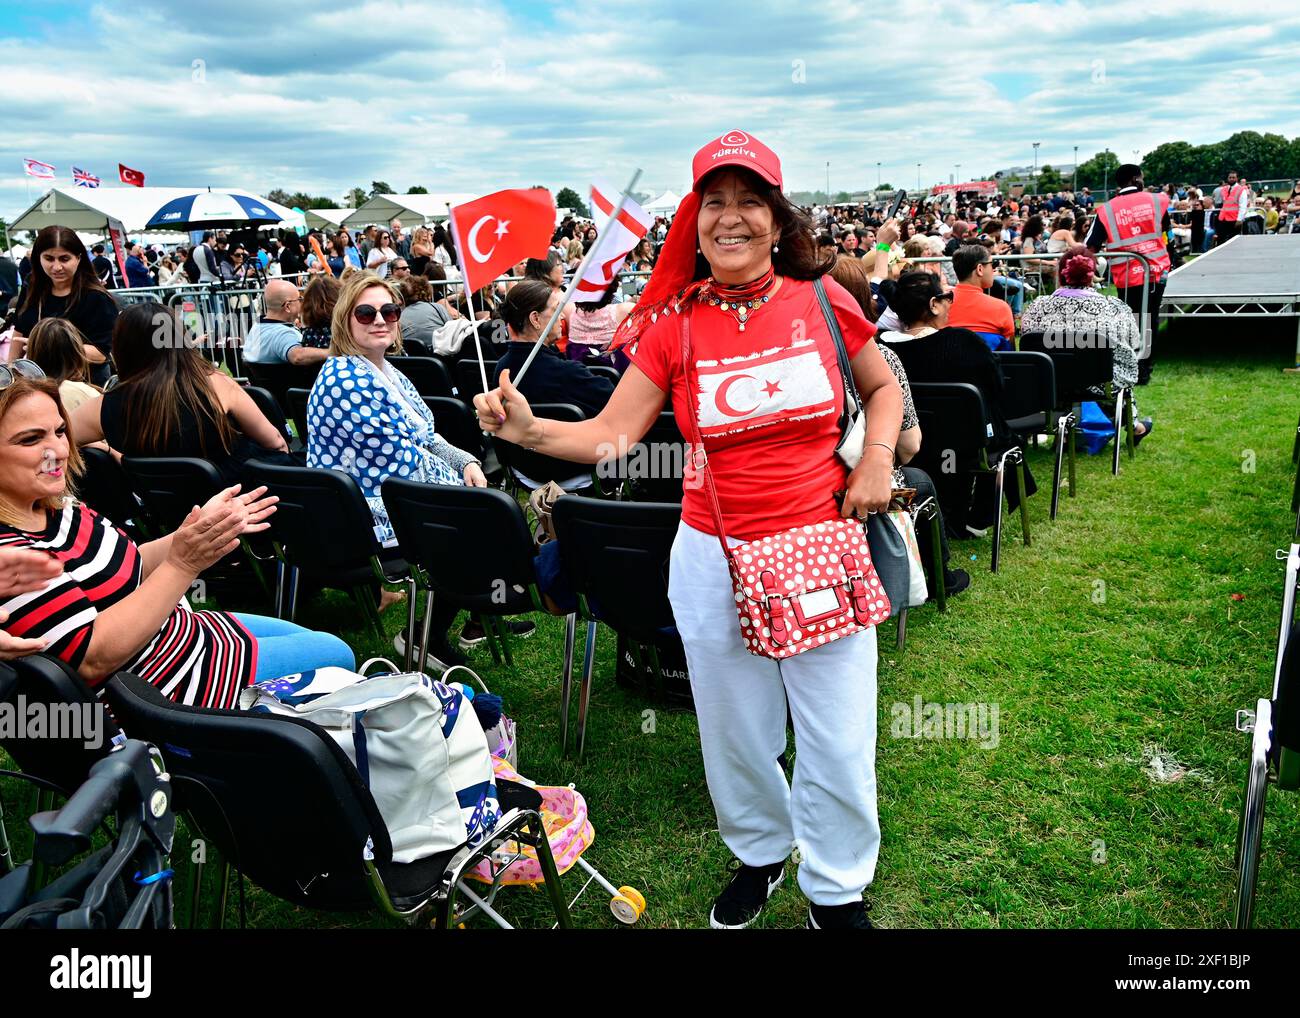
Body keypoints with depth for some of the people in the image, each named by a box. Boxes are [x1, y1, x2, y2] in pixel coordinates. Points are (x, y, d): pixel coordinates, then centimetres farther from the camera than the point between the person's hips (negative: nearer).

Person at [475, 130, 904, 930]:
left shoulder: (822, 300, -2)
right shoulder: (674, 324, -2)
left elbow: (884, 389, 13)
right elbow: (612, 435, -7)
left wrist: (878, 457, -4)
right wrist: (528, 429, -23)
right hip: (715, 558, 1)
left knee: (839, 742, 8)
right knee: (736, 731, 15)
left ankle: (839, 891, 35)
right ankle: (760, 854, 46)